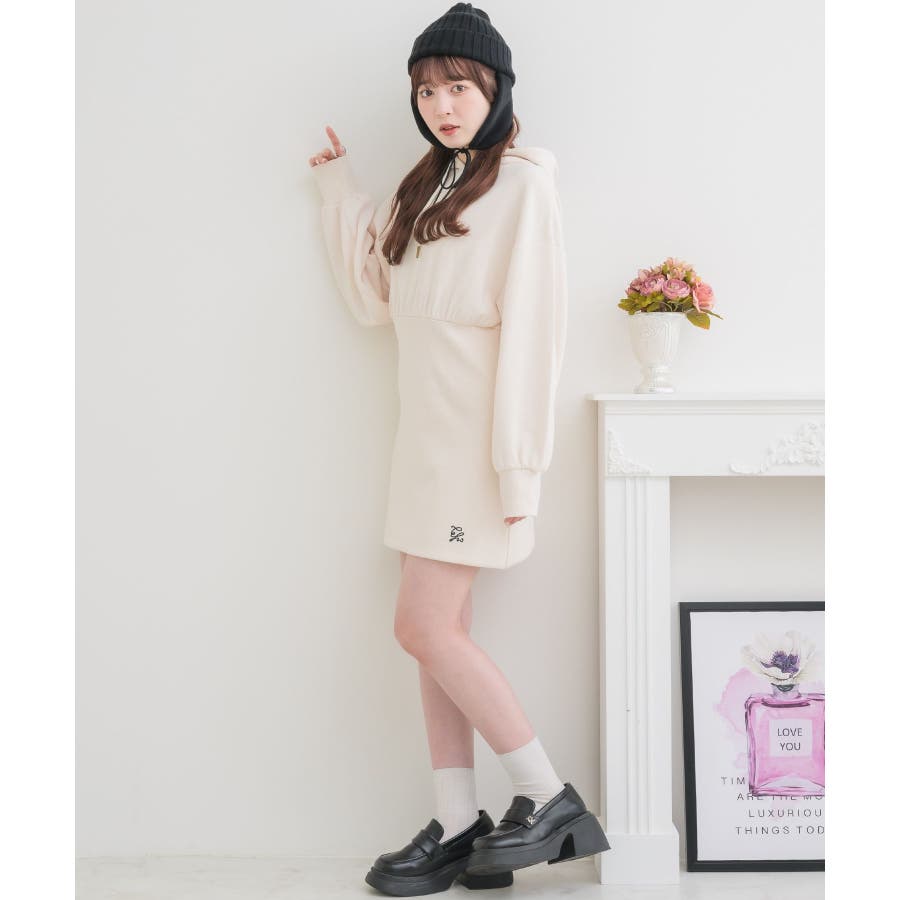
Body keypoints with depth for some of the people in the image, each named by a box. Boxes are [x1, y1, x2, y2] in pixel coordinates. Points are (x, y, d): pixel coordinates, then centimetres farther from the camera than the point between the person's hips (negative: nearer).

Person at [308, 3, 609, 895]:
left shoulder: (522, 183, -8)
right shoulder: (425, 188, 17)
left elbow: (530, 326, -15)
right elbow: (374, 296, 21)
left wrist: (518, 466, -19)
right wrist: (342, 190, 19)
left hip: (478, 440, -8)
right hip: (428, 437, 8)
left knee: (425, 628, -10)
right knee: (437, 632, 6)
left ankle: (548, 797, 1)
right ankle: (458, 828, 12)